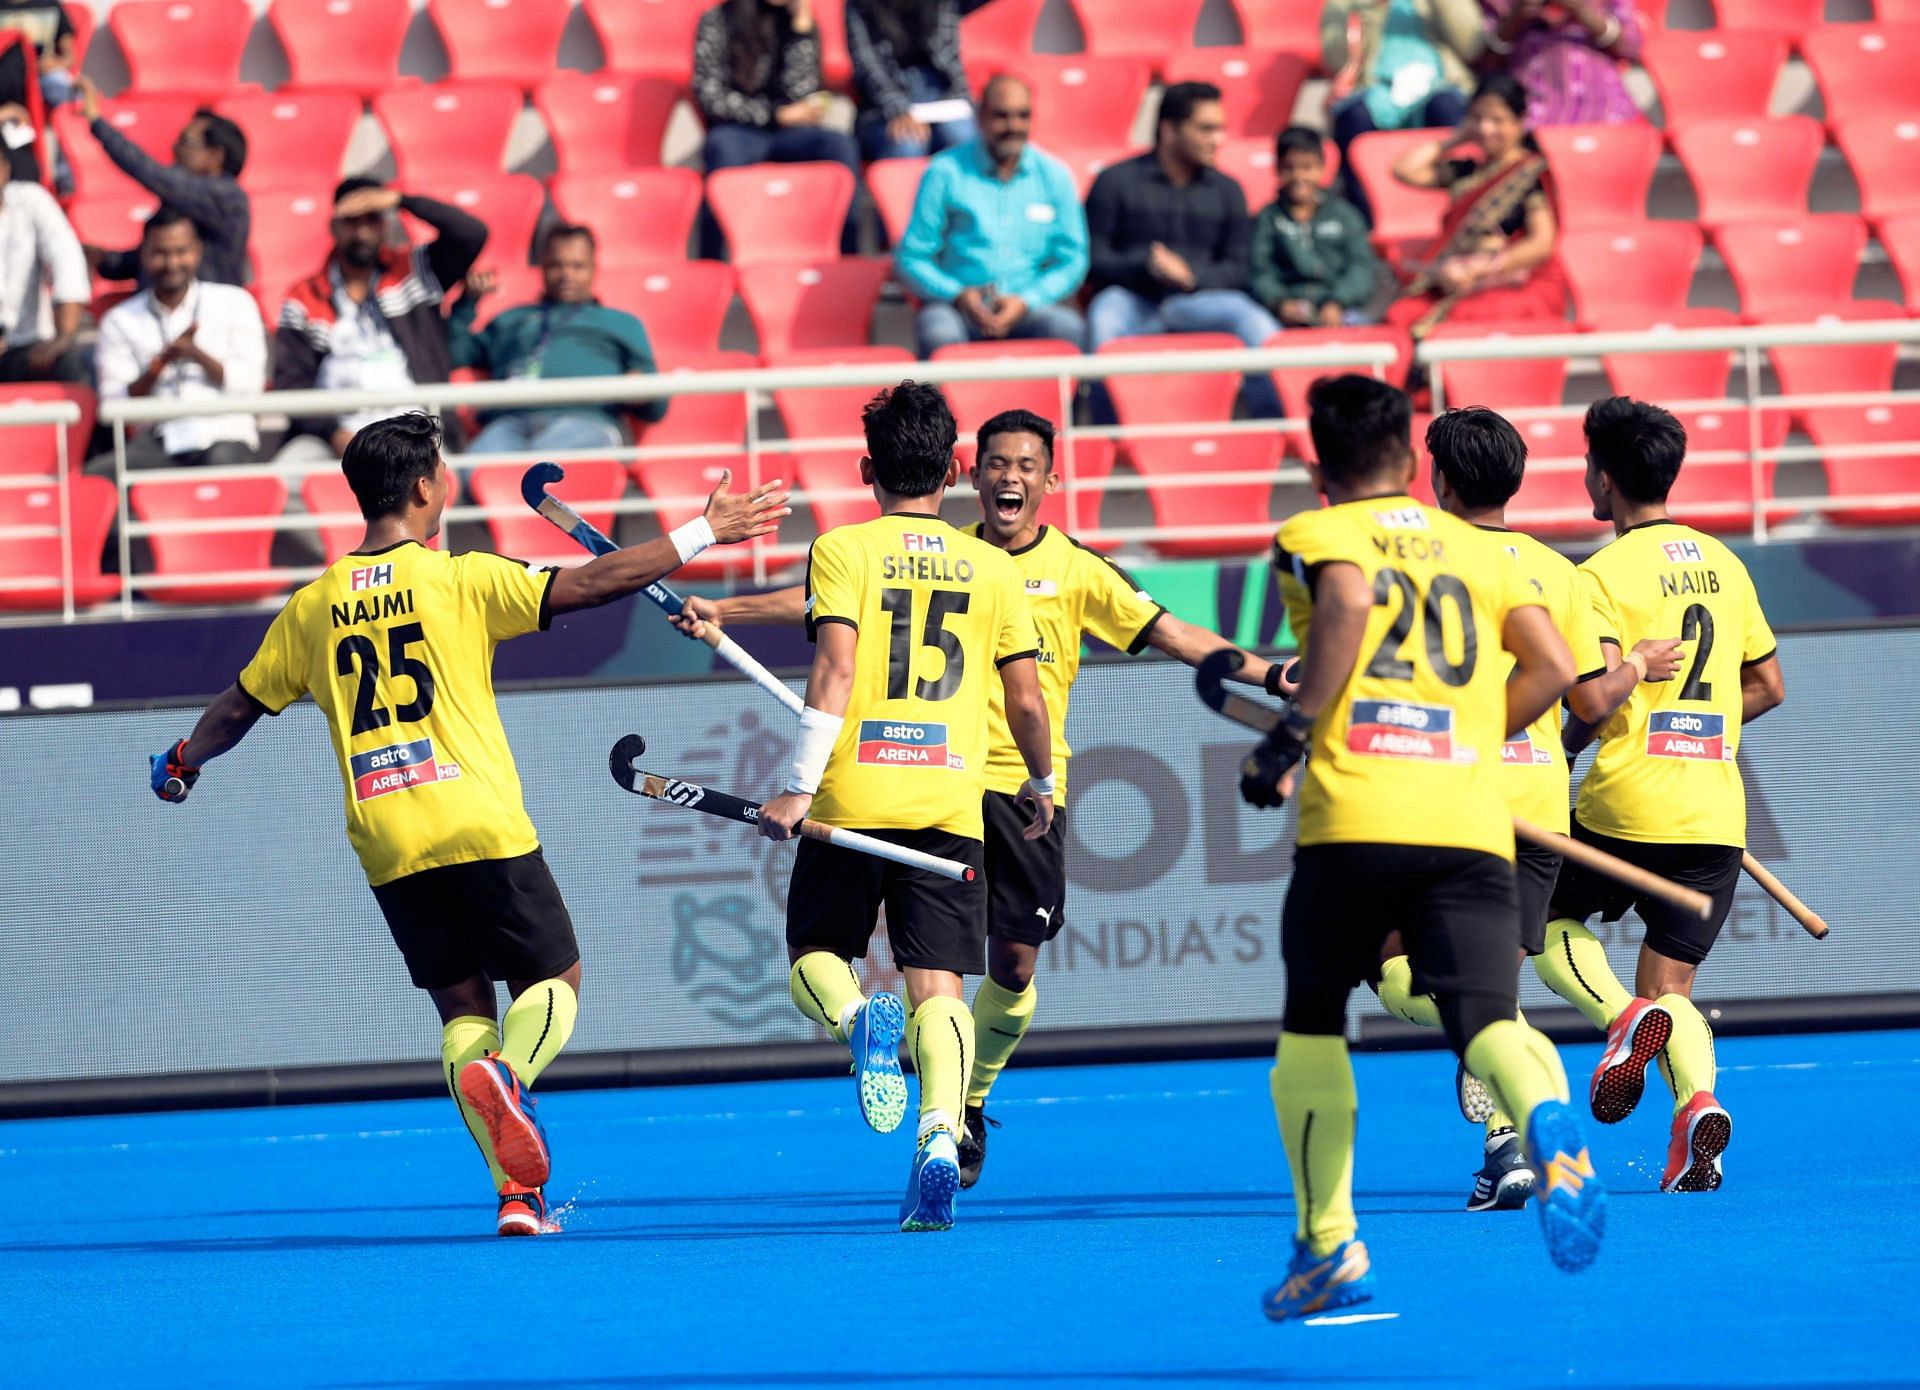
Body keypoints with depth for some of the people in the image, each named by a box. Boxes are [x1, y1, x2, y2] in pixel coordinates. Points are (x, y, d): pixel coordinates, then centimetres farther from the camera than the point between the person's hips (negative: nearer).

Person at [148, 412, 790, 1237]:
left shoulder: (311, 608, 9)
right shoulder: (459, 580, -3)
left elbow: (239, 707, 20)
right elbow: (587, 586, -11)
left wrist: (181, 763, 40)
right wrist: (701, 535, -6)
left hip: (385, 848, 4)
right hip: (480, 828, -4)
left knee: (462, 1006, 11)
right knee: (554, 979, 8)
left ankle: (517, 1191, -4)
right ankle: (505, 1074, -26)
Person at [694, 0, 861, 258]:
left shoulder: (804, 25, 11)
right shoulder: (717, 22, 4)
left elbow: (800, 94, -1)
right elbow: (709, 95, -3)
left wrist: (801, 27, -5)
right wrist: (775, 115, -10)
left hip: (790, 136, 3)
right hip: (739, 132, -3)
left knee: (839, 144, -29)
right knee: (724, 149, -38)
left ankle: (846, 258, -33)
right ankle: (710, 266, -42)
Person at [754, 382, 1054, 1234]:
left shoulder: (842, 550, 1)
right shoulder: (992, 568, 9)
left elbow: (836, 670, -11)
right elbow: (1027, 699, 9)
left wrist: (798, 788, -11)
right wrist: (1041, 788, 27)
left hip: (852, 800, -2)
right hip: (951, 803, 2)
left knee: (814, 953, 15)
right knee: (940, 987, 0)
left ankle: (860, 1022, -20)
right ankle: (940, 1138, -24)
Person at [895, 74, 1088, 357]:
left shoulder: (1054, 175, 11)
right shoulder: (945, 173, 5)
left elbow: (1072, 262, 10)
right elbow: (911, 257, 5)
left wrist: (1025, 302, -8)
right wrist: (958, 295, -13)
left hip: (1031, 304, 2)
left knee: (1067, 330, -32)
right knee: (938, 334, -37)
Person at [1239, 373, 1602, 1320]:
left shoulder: (1315, 536, 11)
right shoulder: (1479, 548, 22)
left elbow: (1348, 601, -13)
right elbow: (1552, 667, 11)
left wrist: (1289, 736, -8)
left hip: (1353, 816, -2)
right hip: (1472, 818, 2)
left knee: (1312, 1024, 18)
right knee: (1485, 1018, -9)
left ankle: (1330, 1250, 17)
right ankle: (1547, 1117, -45)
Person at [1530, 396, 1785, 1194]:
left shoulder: (1604, 574, -7)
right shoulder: (1724, 564, 14)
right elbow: (1768, 686, 19)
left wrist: (1567, 742, 1)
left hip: (1629, 802, -5)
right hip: (1718, 812, 5)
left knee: (1552, 927, 18)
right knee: (1672, 986, 10)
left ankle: (1623, 1018, -13)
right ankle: (1697, 1099, -21)